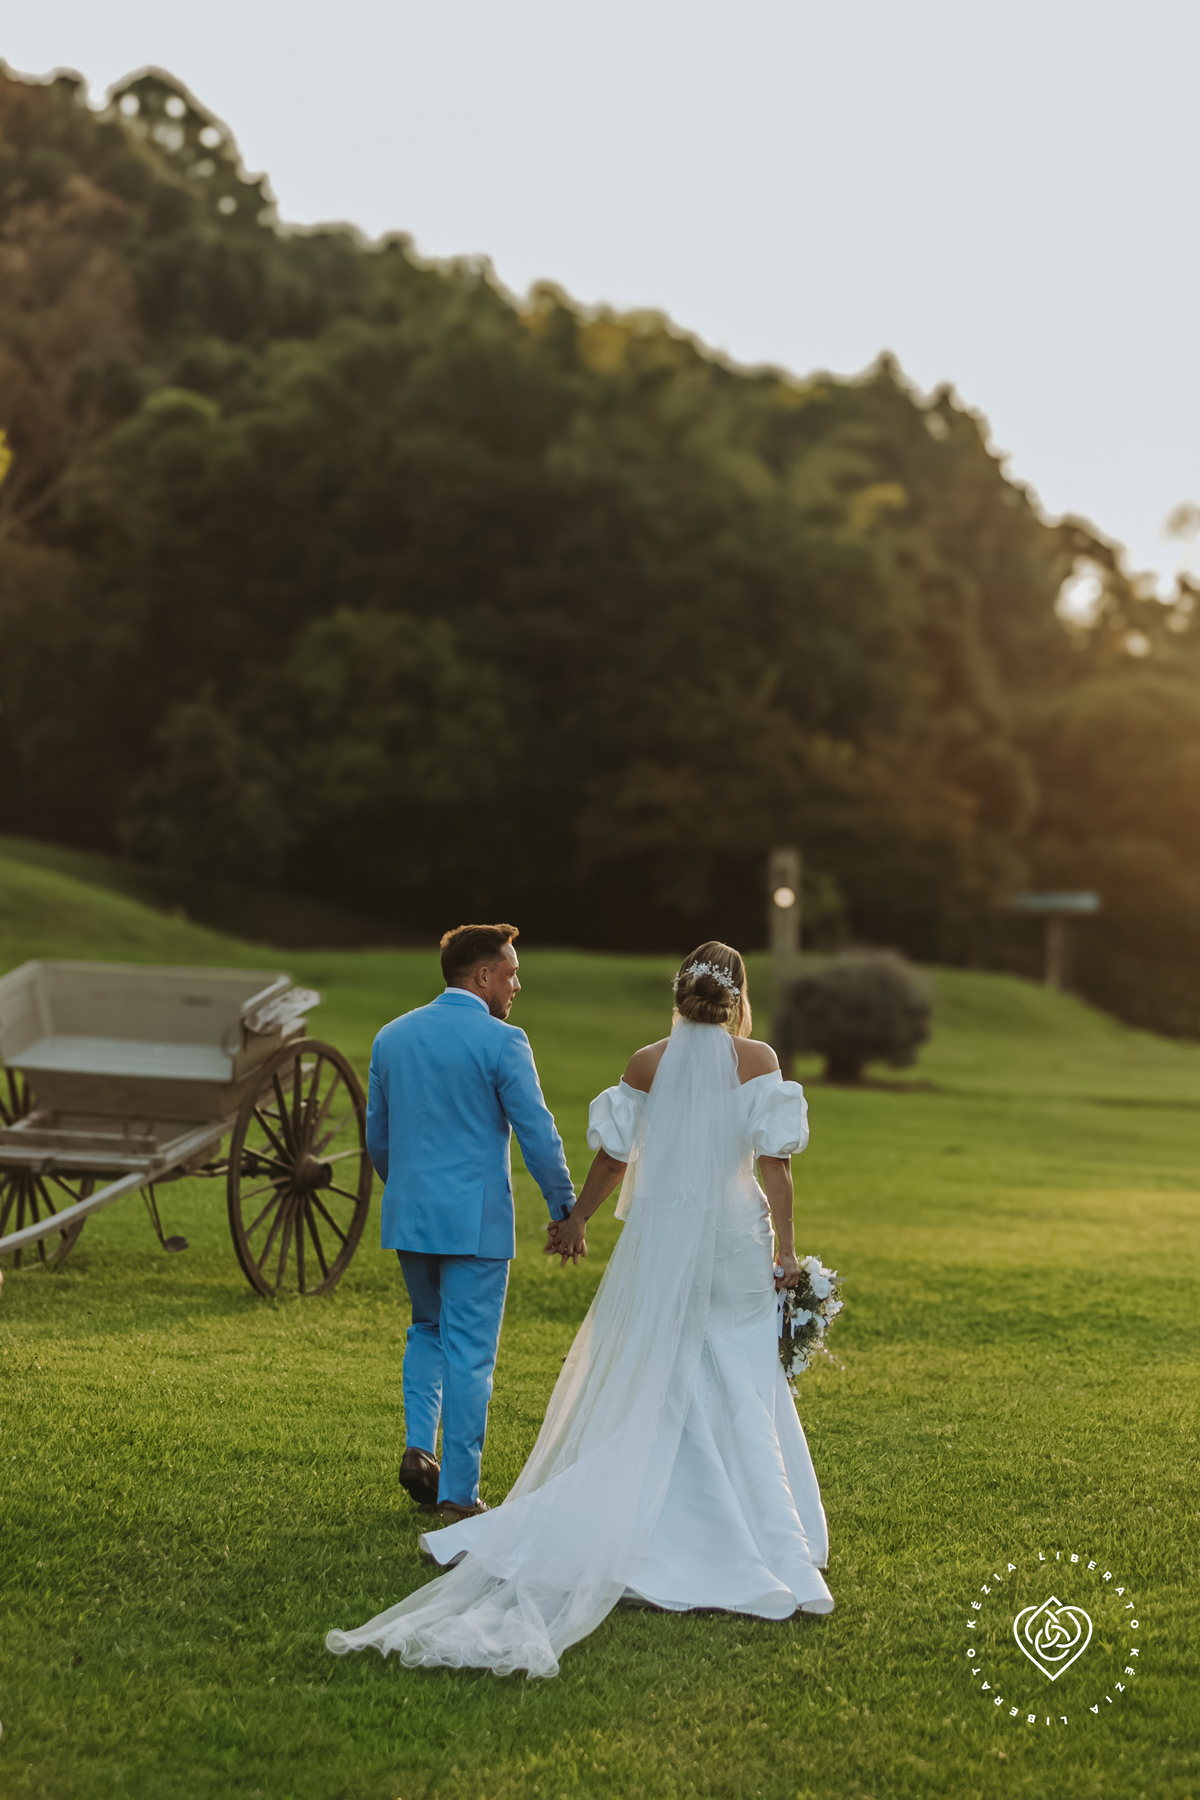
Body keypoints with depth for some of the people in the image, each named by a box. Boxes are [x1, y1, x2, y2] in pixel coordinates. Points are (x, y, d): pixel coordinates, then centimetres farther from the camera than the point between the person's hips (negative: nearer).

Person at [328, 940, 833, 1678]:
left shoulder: (646, 1064, 1)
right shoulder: (758, 1059, -5)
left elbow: (614, 1156, 6)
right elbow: (774, 1159, -9)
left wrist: (577, 1219, 20)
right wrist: (786, 1249, -5)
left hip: (658, 1240, 2)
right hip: (734, 1239, -1)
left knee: (639, 1394, 9)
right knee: (743, 1399, 6)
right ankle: (760, 1550, 8)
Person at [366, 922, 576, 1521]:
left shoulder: (391, 1037, 7)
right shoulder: (501, 1042, -11)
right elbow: (538, 1135, -11)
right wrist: (565, 1209, 0)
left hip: (408, 1216, 6)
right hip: (475, 1219, -5)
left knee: (427, 1329, 25)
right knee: (468, 1353, 2)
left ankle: (419, 1444, 7)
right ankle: (457, 1493, 5)